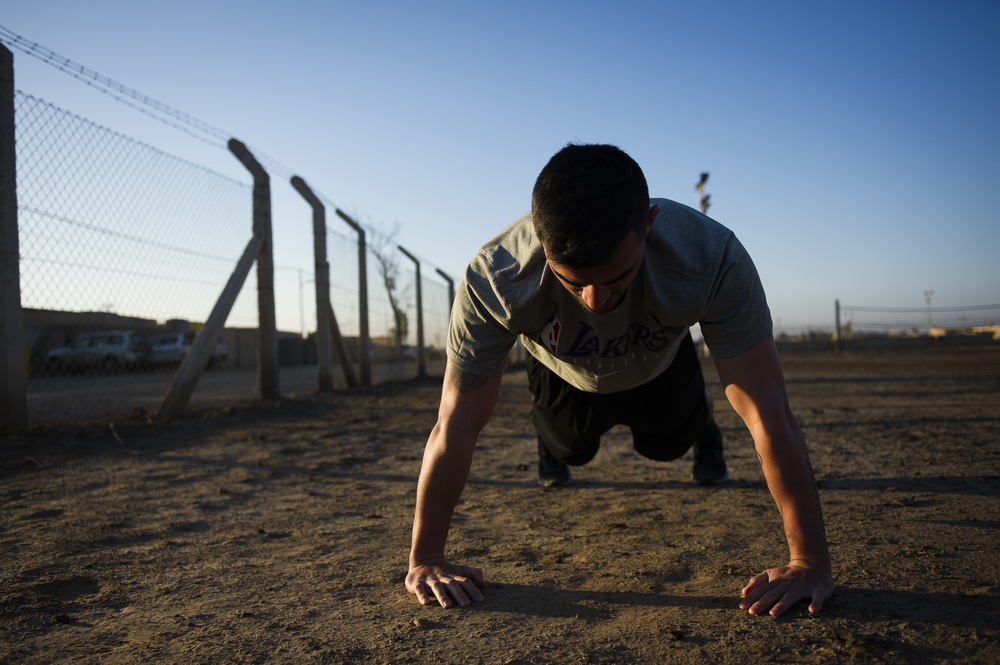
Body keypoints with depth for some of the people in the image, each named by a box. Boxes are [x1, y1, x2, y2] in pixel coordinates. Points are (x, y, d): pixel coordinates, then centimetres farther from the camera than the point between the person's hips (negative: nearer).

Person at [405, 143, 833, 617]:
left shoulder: (712, 257, -45)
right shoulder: (493, 277, -44)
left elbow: (769, 415, -40)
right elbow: (456, 426, -36)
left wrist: (811, 562, -36)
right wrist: (424, 560, -31)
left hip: (659, 364, 0)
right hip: (564, 373, 0)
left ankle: (702, 422, 49)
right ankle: (550, 434, 51)